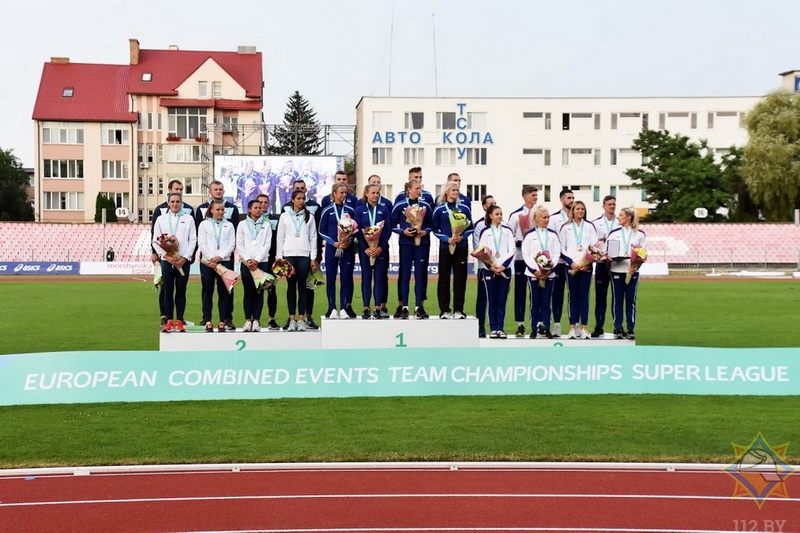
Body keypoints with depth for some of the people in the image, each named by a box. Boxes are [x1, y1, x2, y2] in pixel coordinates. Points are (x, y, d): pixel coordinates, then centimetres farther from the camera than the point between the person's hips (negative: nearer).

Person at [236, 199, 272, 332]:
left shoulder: (266, 225, 11)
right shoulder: (242, 225, 10)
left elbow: (267, 244, 3)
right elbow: (239, 245, 4)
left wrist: (257, 260, -8)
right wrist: (247, 259, -8)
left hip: (262, 262, 0)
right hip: (246, 262, 0)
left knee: (259, 292, -2)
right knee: (248, 292, -2)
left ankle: (256, 320, -1)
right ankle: (248, 320, 1)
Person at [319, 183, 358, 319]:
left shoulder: (350, 210, 7)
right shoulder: (327, 210, 2)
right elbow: (321, 231, 2)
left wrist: (350, 241, -9)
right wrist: (333, 243, -11)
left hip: (348, 248, 1)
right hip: (331, 248, -1)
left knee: (346, 278, 0)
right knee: (331, 278, 1)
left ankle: (344, 308, 6)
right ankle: (332, 309, 8)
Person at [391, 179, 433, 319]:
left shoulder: (426, 206, 6)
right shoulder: (399, 206, -1)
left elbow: (431, 224, 12)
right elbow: (393, 225, 2)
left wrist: (425, 231, -7)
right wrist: (403, 231, -14)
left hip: (422, 243, 2)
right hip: (406, 243, -2)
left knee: (420, 275, 3)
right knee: (405, 275, 0)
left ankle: (419, 307, 8)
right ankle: (403, 307, 5)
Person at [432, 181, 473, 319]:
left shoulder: (464, 208, 6)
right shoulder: (439, 209, 2)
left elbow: (470, 227, 9)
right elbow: (435, 229, 2)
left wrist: (462, 237, -9)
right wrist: (447, 239, -12)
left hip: (461, 247, 1)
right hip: (445, 247, -1)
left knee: (460, 278, 2)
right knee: (444, 279, 0)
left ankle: (458, 310, 8)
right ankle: (444, 310, 6)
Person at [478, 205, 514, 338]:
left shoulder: (507, 231, 8)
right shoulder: (485, 232, 5)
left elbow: (512, 250, 2)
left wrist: (503, 266, -8)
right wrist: (490, 266, -11)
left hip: (505, 269, 1)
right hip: (489, 270, -1)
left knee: (502, 300, 1)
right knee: (492, 300, 1)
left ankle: (500, 328, 4)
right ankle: (493, 329, 4)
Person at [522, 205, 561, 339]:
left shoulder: (553, 235, 7)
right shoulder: (529, 235, 1)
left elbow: (557, 253, 3)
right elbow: (526, 255, -2)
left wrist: (550, 269, -10)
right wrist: (535, 270, -11)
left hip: (549, 273, 2)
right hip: (534, 273, -2)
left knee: (546, 302, 3)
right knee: (535, 302, 3)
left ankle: (546, 329, 7)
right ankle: (535, 330, 8)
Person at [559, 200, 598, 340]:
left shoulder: (590, 226, 9)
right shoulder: (566, 227, 7)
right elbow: (561, 248, 3)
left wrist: (589, 263, -8)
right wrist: (571, 262, -8)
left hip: (586, 266, 0)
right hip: (571, 266, 0)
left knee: (584, 296, 0)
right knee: (573, 296, 1)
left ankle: (583, 328, 2)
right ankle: (572, 328, 3)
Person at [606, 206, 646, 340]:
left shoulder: (640, 234, 4)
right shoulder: (614, 233, 7)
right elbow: (607, 251, 7)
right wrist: (610, 257, -15)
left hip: (632, 271, -1)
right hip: (616, 270, 1)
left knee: (631, 301, 4)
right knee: (617, 301, 4)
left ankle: (631, 329, 11)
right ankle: (618, 329, 10)